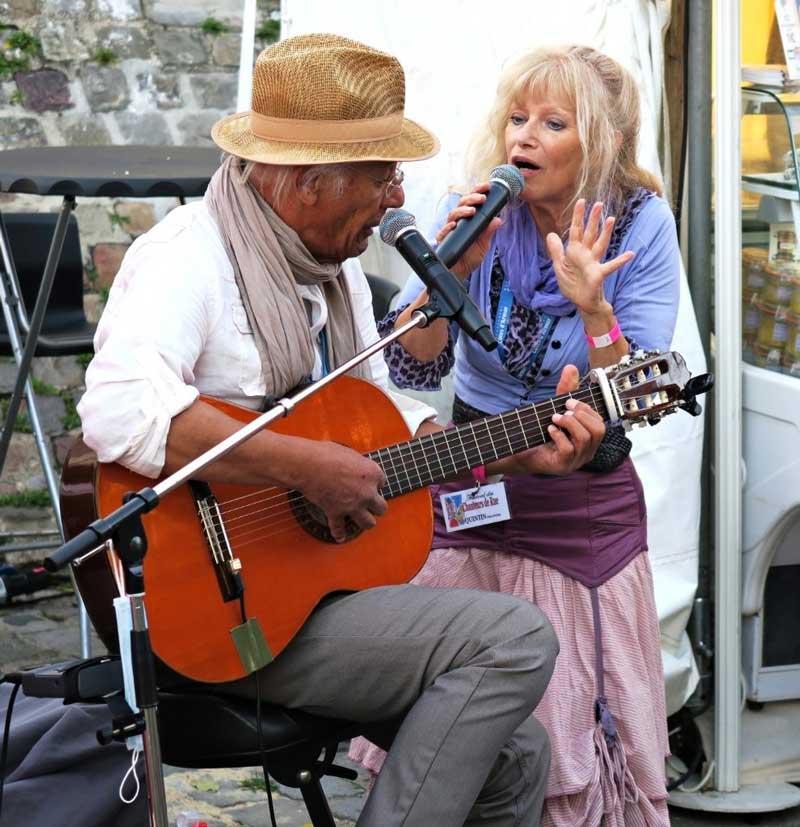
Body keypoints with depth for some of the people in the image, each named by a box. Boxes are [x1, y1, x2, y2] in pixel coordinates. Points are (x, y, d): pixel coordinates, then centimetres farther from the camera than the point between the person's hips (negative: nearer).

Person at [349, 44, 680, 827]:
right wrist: (451, 269, -23)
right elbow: (412, 369, -9)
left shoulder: (639, 224, -8)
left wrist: (592, 306, -28)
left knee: (582, 728, 1)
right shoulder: (480, 210, -5)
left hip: (586, 499, -1)